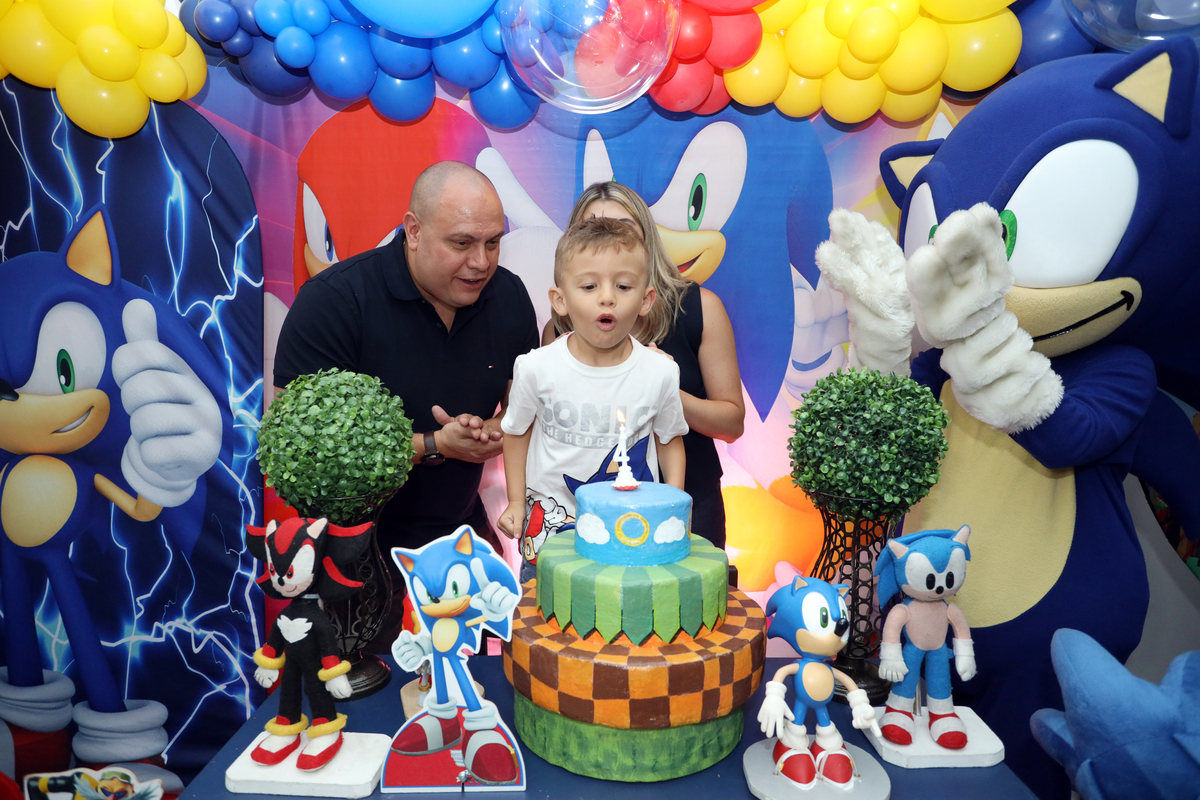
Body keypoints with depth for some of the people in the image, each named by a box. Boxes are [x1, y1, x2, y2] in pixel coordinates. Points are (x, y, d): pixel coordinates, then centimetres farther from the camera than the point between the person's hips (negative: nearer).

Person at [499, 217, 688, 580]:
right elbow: (517, 433, 6)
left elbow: (671, 440, 7)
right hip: (552, 522, 0)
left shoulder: (660, 372, -8)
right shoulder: (536, 368, -10)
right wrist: (516, 502, 4)